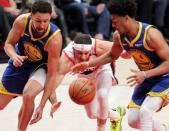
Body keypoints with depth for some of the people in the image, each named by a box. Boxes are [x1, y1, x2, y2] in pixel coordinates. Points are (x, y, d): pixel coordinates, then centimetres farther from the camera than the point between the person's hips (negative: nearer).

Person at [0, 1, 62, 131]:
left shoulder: (54, 39, -35)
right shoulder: (22, 21, -28)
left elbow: (52, 73, -30)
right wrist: (14, 56, -35)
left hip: (41, 66, -3)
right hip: (20, 61, 4)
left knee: (28, 96, -31)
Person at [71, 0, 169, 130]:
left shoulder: (150, 34, -30)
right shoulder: (119, 36, -9)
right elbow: (112, 55, 13)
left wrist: (145, 74, -40)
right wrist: (88, 64, 3)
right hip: (146, 78, 8)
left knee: (145, 111, -27)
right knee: (133, 120, 7)